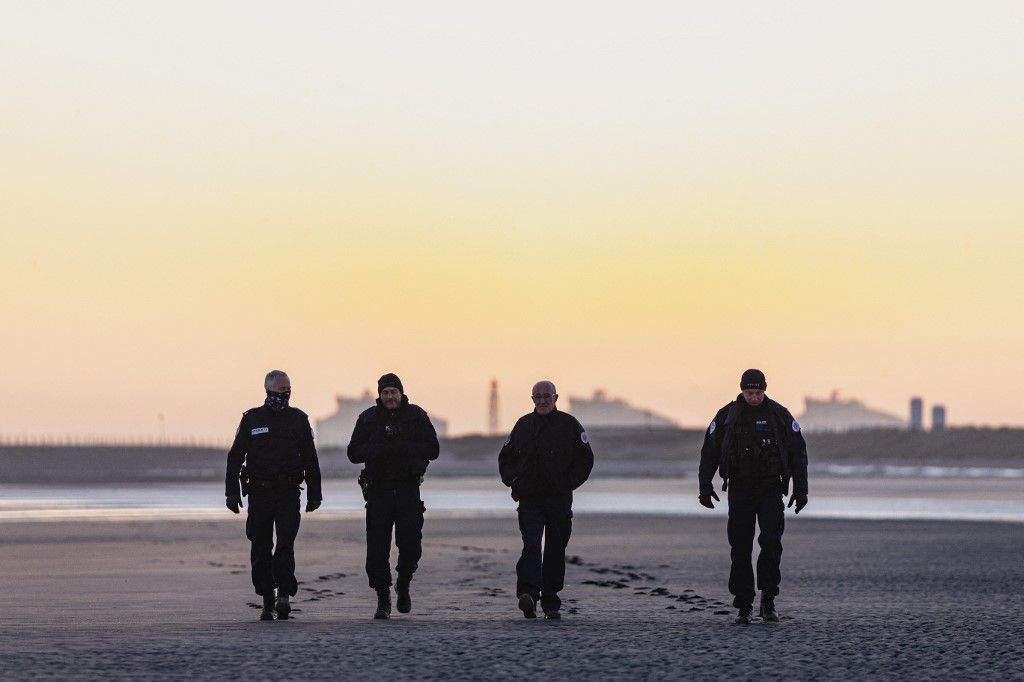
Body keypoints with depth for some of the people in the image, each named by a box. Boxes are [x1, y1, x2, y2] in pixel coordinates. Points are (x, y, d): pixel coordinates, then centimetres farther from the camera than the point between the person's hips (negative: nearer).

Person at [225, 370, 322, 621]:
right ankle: (267, 603, 10)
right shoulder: (251, 419, 5)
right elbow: (235, 457, 6)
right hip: (259, 494, 1)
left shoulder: (298, 419, 6)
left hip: (289, 493, -1)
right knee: (261, 549, 3)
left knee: (285, 545, -14)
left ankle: (284, 595, -19)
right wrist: (232, 492, 0)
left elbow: (310, 459, 10)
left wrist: (314, 494, 7)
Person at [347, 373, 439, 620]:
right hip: (378, 488, 0)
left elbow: (432, 449, -1)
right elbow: (353, 453, 3)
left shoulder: (417, 416, 5)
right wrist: (379, 449, -14)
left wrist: (403, 448, -14)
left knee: (410, 544, -5)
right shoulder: (368, 419, 6)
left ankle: (403, 586, 23)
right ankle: (382, 599, 4)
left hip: (408, 489, 0)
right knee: (377, 548, -5)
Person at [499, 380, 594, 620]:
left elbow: (585, 458, 4)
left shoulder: (569, 424, 3)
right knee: (531, 546, -15)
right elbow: (506, 457, 18)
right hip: (529, 499, 0)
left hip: (559, 499, 0)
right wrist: (513, 481, 3)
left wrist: (570, 482, -5)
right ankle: (528, 594, -27)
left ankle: (551, 603, 13)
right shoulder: (523, 424, 10)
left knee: (555, 552, 5)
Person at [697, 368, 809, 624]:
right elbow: (709, 452, 4)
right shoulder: (727, 416, 0)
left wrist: (800, 490, 0)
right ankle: (743, 607, 5)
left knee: (771, 542, -15)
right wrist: (705, 486, -4)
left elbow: (798, 452, 4)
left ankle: (768, 600, -5)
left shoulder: (780, 415, 0)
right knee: (740, 549, 0)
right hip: (740, 490, 1)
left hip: (771, 490, -1)